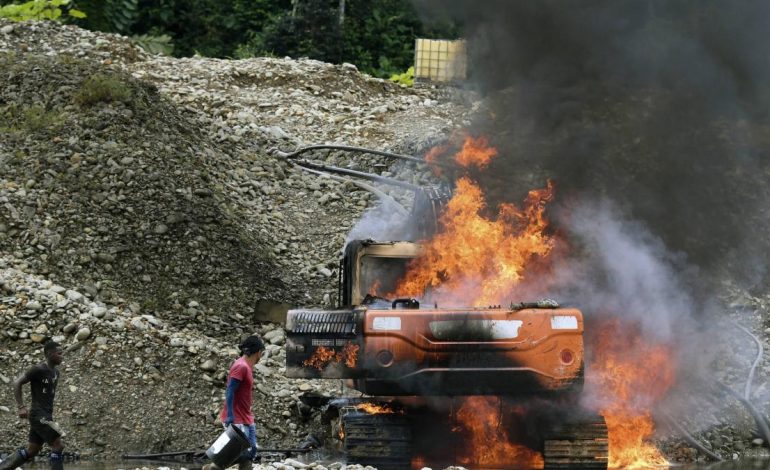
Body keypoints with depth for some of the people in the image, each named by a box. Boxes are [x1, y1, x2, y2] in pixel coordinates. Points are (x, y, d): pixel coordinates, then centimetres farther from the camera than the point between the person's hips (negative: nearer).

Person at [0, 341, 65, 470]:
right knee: (58, 446, -11)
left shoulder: (55, 372, 13)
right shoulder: (38, 370, -13)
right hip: (39, 416, -9)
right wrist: (21, 407, -17)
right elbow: (17, 383, -12)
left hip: (46, 416, 9)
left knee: (30, 452, 9)